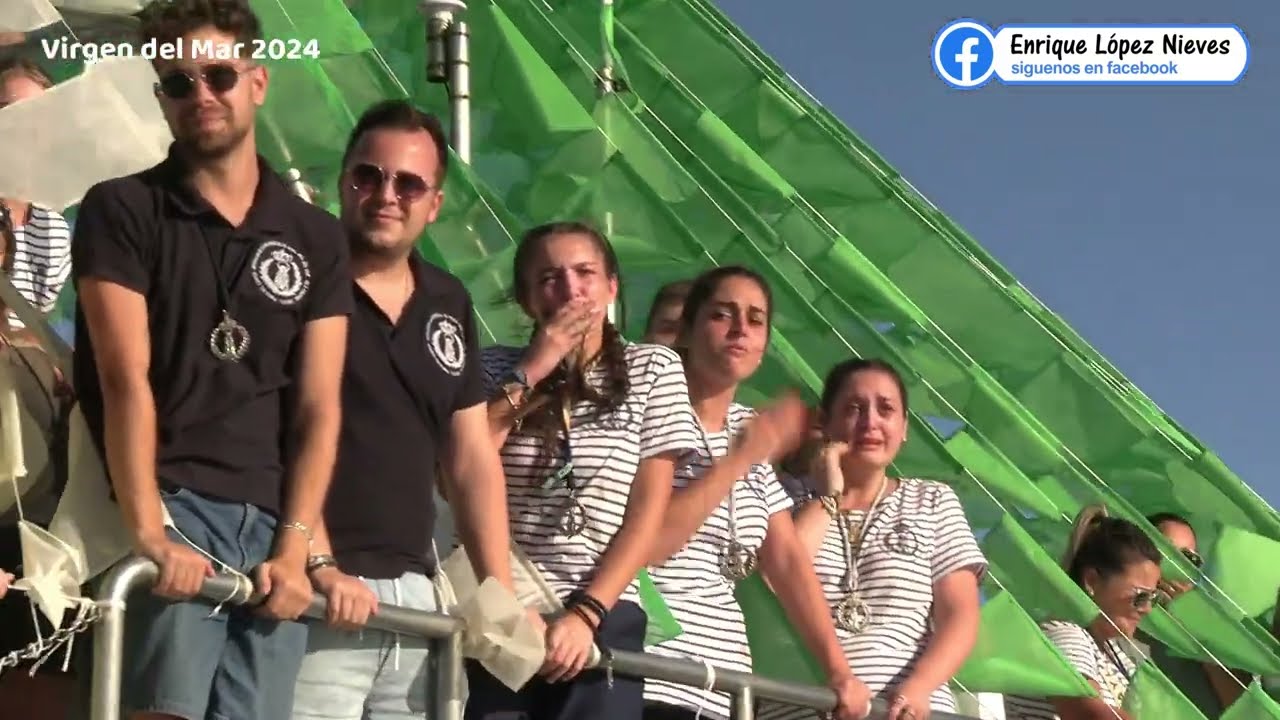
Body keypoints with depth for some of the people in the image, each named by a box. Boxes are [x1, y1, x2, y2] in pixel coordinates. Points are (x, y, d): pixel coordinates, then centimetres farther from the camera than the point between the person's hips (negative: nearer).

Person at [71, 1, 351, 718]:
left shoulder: (317, 238, 14)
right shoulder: (121, 211, 4)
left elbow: (319, 408, 8)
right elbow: (125, 378, -7)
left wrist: (295, 547, -6)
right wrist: (149, 533, -19)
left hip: (271, 521, 4)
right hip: (171, 504, -4)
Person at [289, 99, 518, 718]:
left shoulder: (448, 304, 16)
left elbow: (472, 458, 17)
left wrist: (502, 596, 10)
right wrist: (320, 564, -19)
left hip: (414, 591, 6)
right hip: (319, 592, -6)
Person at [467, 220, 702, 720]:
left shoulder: (653, 369, 8)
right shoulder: (498, 369, 13)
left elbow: (647, 515, 1)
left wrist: (585, 614, -10)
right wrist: (532, 370, -3)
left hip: (603, 620, -1)